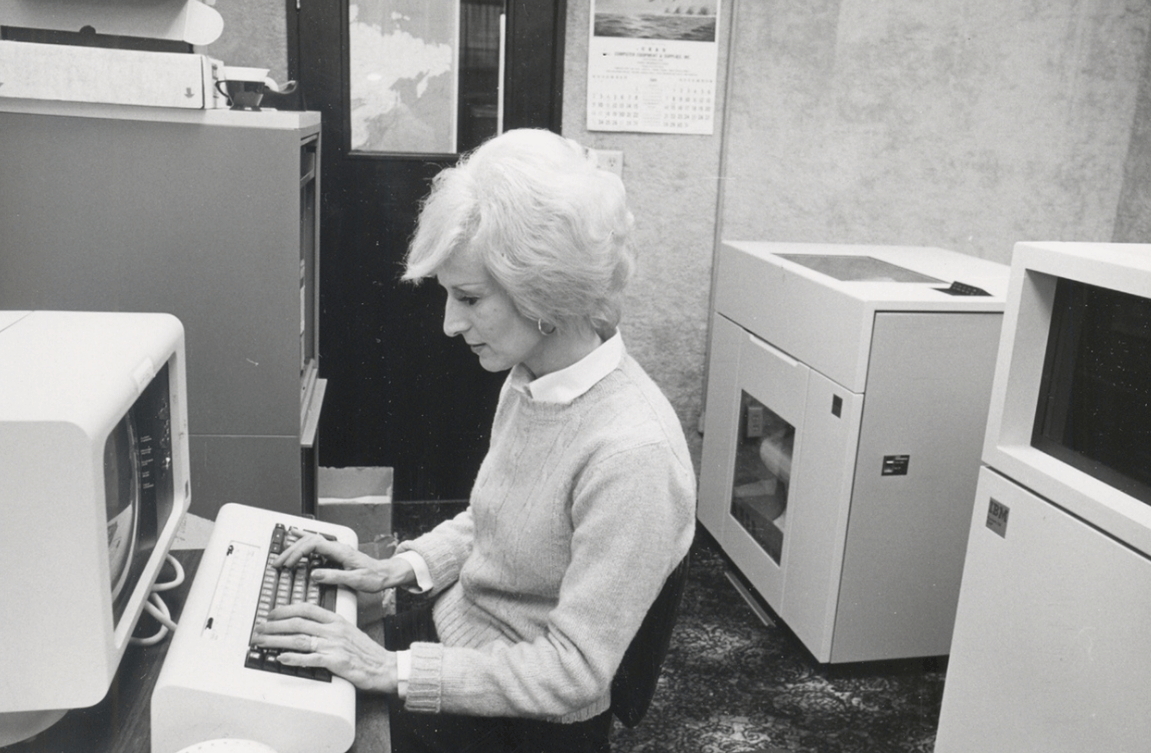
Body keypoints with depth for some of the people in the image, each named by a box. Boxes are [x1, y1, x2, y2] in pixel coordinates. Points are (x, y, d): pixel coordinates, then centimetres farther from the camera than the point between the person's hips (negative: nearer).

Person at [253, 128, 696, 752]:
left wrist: (394, 670, -26)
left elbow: (576, 671, -27)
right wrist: (400, 568, -1)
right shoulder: (527, 381, -4)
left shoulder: (633, 453, -31)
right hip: (452, 628, 7)